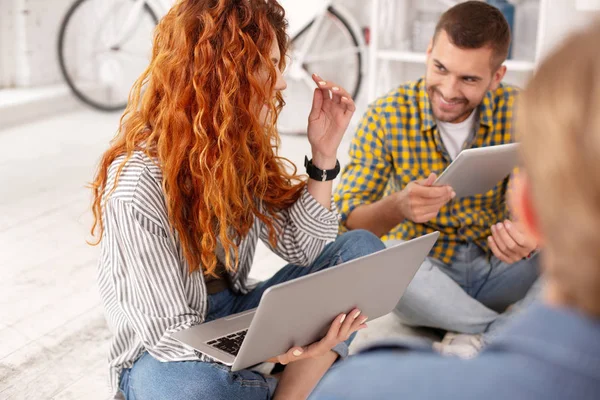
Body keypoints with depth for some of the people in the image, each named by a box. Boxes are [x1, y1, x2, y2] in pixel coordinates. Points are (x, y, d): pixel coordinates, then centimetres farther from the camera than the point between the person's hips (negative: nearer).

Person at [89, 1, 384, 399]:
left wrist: (325, 152, -11)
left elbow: (301, 248, 2)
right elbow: (169, 330, -25)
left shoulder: (242, 148, -3)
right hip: (166, 351, -7)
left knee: (362, 249, -8)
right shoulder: (137, 188, -25)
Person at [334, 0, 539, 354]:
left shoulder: (519, 113, -7)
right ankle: (514, 331, -19)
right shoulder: (387, 116, -12)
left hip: (497, 270, 2)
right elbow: (345, 221, -17)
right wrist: (397, 207, -40)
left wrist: (530, 235, -36)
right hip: (423, 273, -1)